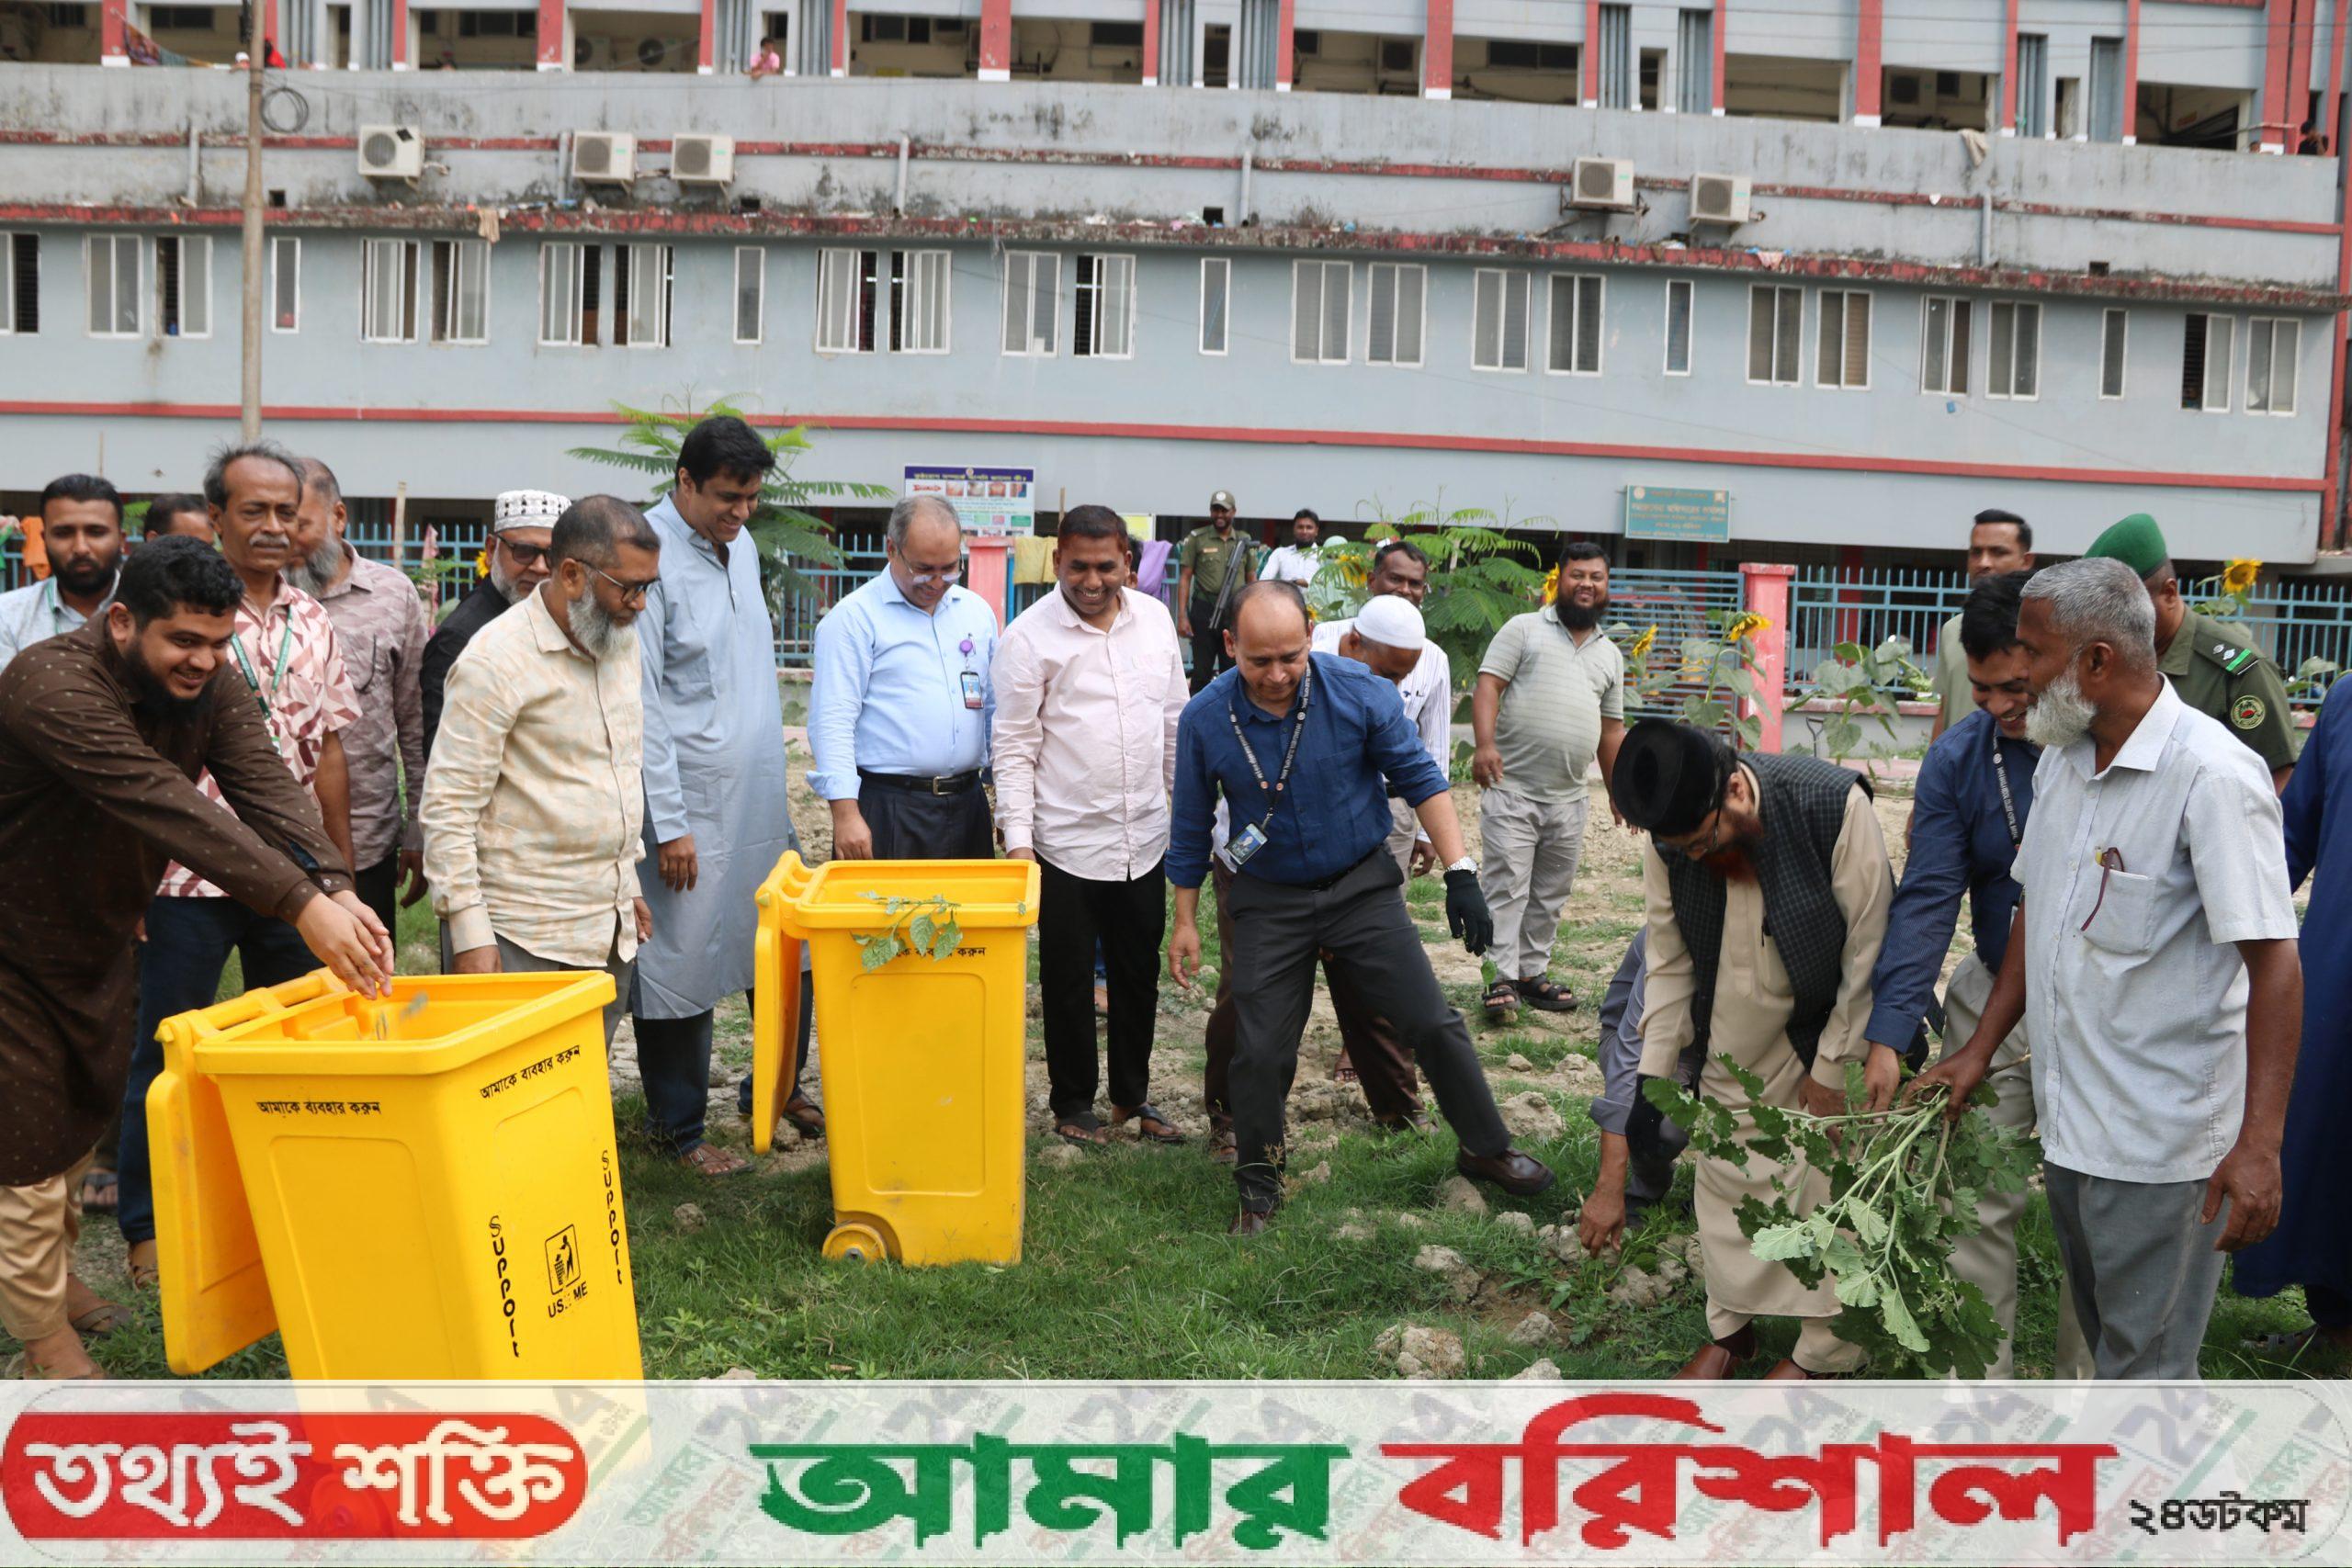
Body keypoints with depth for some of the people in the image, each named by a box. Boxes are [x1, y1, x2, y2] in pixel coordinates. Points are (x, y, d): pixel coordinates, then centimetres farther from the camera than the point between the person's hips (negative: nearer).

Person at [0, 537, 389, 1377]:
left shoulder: (208, 683, -10)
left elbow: (267, 788, -23)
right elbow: (168, 807, -43)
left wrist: (336, 888, -42)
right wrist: (301, 906, -51)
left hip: (99, 941, 7)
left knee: (86, 1116, 22)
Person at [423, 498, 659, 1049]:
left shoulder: (621, 643, 11)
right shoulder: (497, 661, -13)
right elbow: (447, 808, -14)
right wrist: (469, 934, -18)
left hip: (612, 933, 7)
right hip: (526, 941, -7)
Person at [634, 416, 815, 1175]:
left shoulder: (741, 548, 11)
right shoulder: (650, 555, -14)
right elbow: (641, 704, -16)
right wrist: (669, 823, -16)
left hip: (762, 798, 8)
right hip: (693, 806, -7)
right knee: (681, 966, 2)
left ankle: (777, 1088, 30)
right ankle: (678, 1128, 17)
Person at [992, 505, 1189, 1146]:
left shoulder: (1155, 619, 5)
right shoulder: (1029, 636, -9)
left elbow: (1177, 723, 13)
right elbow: (1013, 748, -9)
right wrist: (1018, 839, -14)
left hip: (1144, 838, 4)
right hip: (1066, 845, -4)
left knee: (1140, 975, 16)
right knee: (1069, 982, 9)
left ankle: (1133, 1094, 32)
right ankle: (1073, 1101, 26)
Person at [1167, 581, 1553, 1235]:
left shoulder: (1359, 691, -17)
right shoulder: (1204, 720, -14)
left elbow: (1420, 779, -7)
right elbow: (1191, 827, 0)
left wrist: (1460, 874, -12)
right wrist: (1186, 922, 3)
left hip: (1362, 885, 0)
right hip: (1270, 902, 0)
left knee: (1433, 1024, 2)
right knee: (1260, 1052, 2)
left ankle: (1486, 1149, 23)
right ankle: (1258, 1187, 22)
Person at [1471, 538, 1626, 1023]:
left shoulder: (1610, 655, 18)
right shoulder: (1523, 629, 2)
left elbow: (1611, 729, 23)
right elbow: (1488, 685, -8)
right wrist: (1485, 743, -23)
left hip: (1568, 799, 5)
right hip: (1512, 788, -5)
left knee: (1551, 894, 10)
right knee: (1506, 887, -7)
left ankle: (1532, 972, 20)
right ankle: (1502, 981, -5)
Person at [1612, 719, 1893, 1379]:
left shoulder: (1834, 805, -28)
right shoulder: (1671, 840, -14)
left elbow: (1870, 947, -19)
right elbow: (1671, 962, -1)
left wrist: (1832, 1065, -13)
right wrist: (1654, 1076, -2)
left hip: (1834, 1028, -4)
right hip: (1732, 1046, 4)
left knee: (1830, 1187, -1)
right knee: (1727, 1174, 11)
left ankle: (1824, 1352, 17)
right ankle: (1732, 1327, 30)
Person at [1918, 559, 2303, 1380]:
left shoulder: (2211, 775, -19)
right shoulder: (2061, 758, 7)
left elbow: (2274, 960, -22)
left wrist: (2258, 1144, -26)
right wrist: (1981, 1048, 14)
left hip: (2161, 1142, -8)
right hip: (2069, 1123, 8)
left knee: (2145, 1364, 2)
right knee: (2106, 1334, 22)